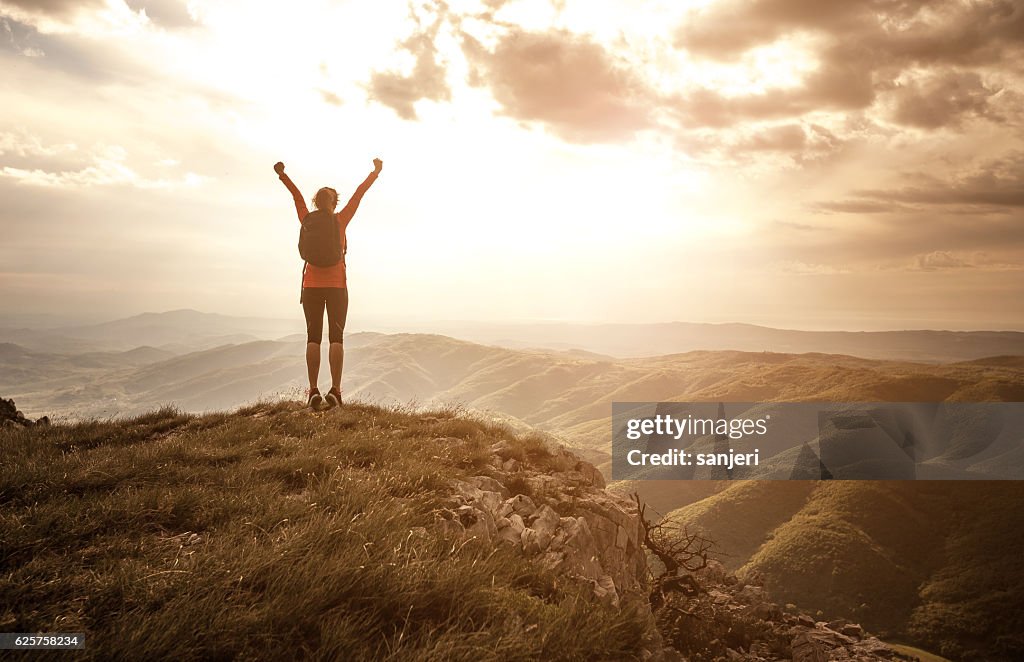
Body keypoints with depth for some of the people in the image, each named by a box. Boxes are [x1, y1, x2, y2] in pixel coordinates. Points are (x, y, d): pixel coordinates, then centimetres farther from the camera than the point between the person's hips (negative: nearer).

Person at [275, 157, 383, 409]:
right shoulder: (340, 221, -2)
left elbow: (296, 195, 8)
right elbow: (359, 194, 3)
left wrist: (282, 174, 17)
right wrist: (376, 171, 9)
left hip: (312, 286, 2)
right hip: (337, 286, -1)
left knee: (313, 338, 2)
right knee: (336, 338, -2)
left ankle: (313, 390, -8)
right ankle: (335, 390, -13)